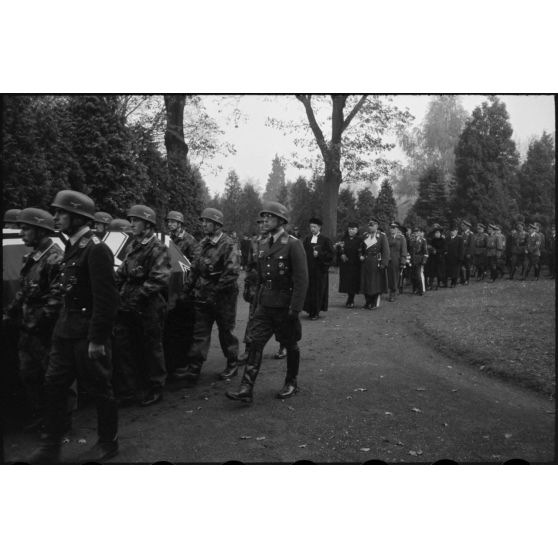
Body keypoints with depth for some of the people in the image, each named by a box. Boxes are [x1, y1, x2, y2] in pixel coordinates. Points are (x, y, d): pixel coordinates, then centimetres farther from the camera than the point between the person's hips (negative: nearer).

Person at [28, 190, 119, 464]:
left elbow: (106, 299, -21)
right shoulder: (72, 247, 10)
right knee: (54, 384, 12)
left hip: (88, 333, -9)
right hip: (66, 331, 9)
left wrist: (97, 339, -20)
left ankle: (108, 443, 25)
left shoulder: (96, 250, -17)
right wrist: (61, 326, 14)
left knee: (98, 388, 6)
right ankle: (50, 446, 26)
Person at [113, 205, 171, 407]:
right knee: (122, 347, 7)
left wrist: (136, 296, -20)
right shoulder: (133, 246, 14)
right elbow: (121, 274, 19)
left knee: (151, 348, 6)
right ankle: (127, 392, 18)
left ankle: (156, 390, 23)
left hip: (149, 308, -7)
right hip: (128, 307, 7)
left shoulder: (158, 249, -10)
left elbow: (158, 280, -18)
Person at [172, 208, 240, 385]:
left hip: (223, 298, -6)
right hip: (202, 297, 6)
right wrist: (187, 288, 10)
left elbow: (232, 273, -19)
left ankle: (232, 365, 25)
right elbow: (195, 268, 16)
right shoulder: (202, 244, 10)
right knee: (199, 333, 4)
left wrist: (215, 290, -18)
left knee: (226, 332, 7)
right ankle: (193, 369, 6)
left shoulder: (227, 245, -13)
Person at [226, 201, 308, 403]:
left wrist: (295, 308, -19)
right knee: (255, 343, -3)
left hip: (284, 306, -6)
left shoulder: (293, 244, -12)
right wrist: (258, 301, 15)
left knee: (290, 345, 10)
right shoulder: (264, 246, 10)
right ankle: (246, 389, -2)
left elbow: (301, 279, -16)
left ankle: (291, 383, 29)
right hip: (264, 305, 6)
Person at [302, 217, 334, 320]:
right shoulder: (307, 239, 11)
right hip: (308, 268, 4)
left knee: (318, 291, -1)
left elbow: (330, 254, -5)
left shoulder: (325, 240, -1)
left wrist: (319, 254, -16)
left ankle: (316, 312, 6)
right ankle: (310, 310, 12)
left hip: (320, 270, -4)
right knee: (308, 290, 2)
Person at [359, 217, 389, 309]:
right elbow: (362, 248, 24)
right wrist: (361, 256, 6)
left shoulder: (382, 236, -4)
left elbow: (386, 250, -10)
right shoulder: (365, 235, 12)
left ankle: (375, 303, 9)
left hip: (376, 263, -5)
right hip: (366, 263, 5)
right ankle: (368, 302, 17)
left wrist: (383, 263, -17)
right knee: (366, 283, 6)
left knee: (376, 283, 0)